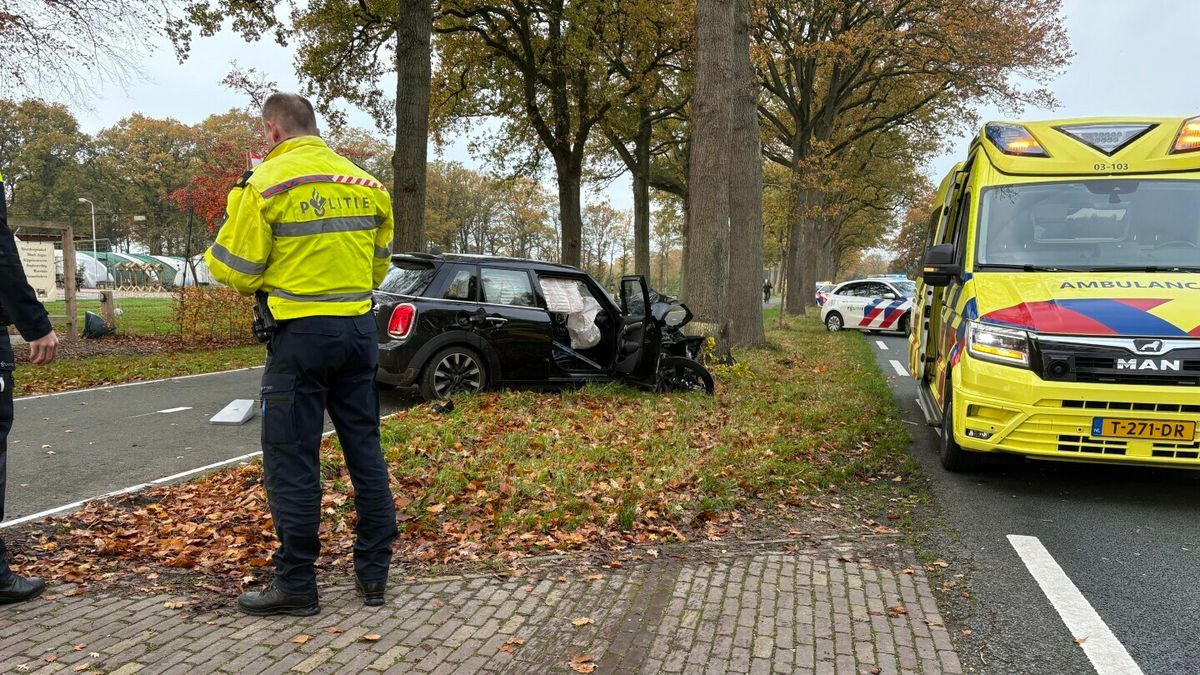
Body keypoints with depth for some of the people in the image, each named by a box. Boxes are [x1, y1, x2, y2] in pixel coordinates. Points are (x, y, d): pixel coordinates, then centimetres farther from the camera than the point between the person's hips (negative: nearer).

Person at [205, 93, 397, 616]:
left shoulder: (266, 183, -9)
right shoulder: (367, 185, 8)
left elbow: (236, 270, -7)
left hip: (301, 333, -6)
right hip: (360, 328, 6)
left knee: (291, 460, 3)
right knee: (365, 450, 13)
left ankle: (296, 586, 10)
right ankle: (373, 573, 20)